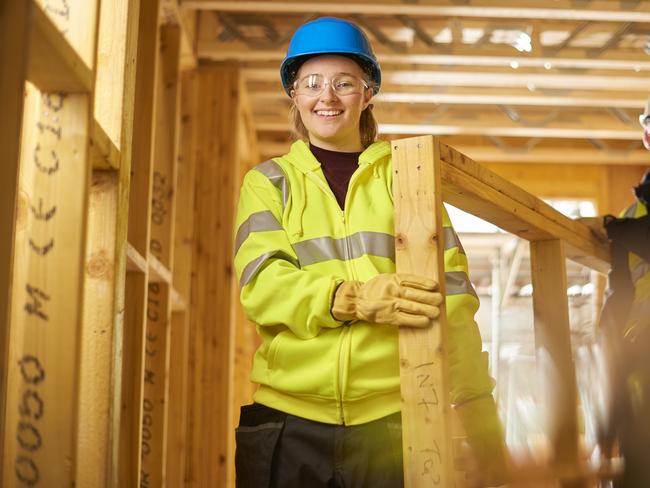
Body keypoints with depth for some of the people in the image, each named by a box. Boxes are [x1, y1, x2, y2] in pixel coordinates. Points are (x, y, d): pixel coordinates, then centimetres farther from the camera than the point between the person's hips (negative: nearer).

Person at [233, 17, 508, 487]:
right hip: (290, 421, 0)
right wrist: (353, 298, -24)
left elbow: (450, 290, 1)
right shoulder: (268, 181, 9)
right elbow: (261, 283, -6)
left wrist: (478, 414, -8)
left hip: (391, 422, 0)